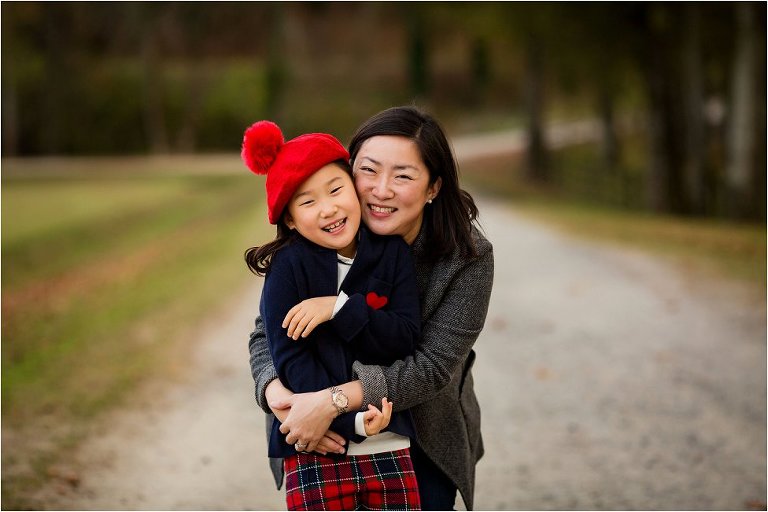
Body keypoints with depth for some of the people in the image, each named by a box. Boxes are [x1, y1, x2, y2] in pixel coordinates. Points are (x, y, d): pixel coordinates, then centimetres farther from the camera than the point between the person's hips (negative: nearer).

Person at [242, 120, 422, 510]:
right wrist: (350, 419, -19)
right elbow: (289, 359, -11)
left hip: (390, 446, 3)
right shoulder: (289, 266, -8)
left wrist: (340, 308, -17)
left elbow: (405, 338, -5)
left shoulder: (392, 253, 2)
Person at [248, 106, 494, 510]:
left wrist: (332, 400, -38)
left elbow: (432, 366, -27)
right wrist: (276, 393, -33)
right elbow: (267, 333, -11)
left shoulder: (468, 259, -22)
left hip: (426, 442, -1)